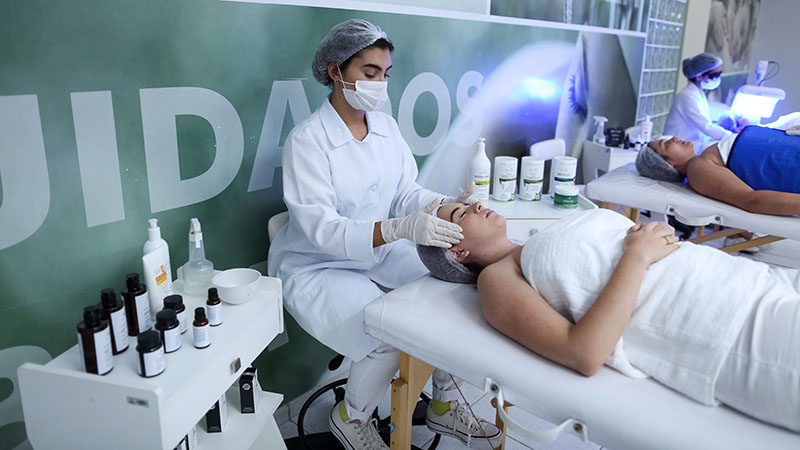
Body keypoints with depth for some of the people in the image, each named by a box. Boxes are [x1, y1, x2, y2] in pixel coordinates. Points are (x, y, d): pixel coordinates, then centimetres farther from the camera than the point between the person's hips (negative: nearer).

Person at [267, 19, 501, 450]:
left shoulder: (386, 126, 3)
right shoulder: (307, 140, -19)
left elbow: (406, 192, 2)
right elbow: (321, 229, -27)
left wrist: (447, 205, -21)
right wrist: (400, 229, -42)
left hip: (379, 253, 7)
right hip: (316, 269, -6)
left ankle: (444, 404, 12)